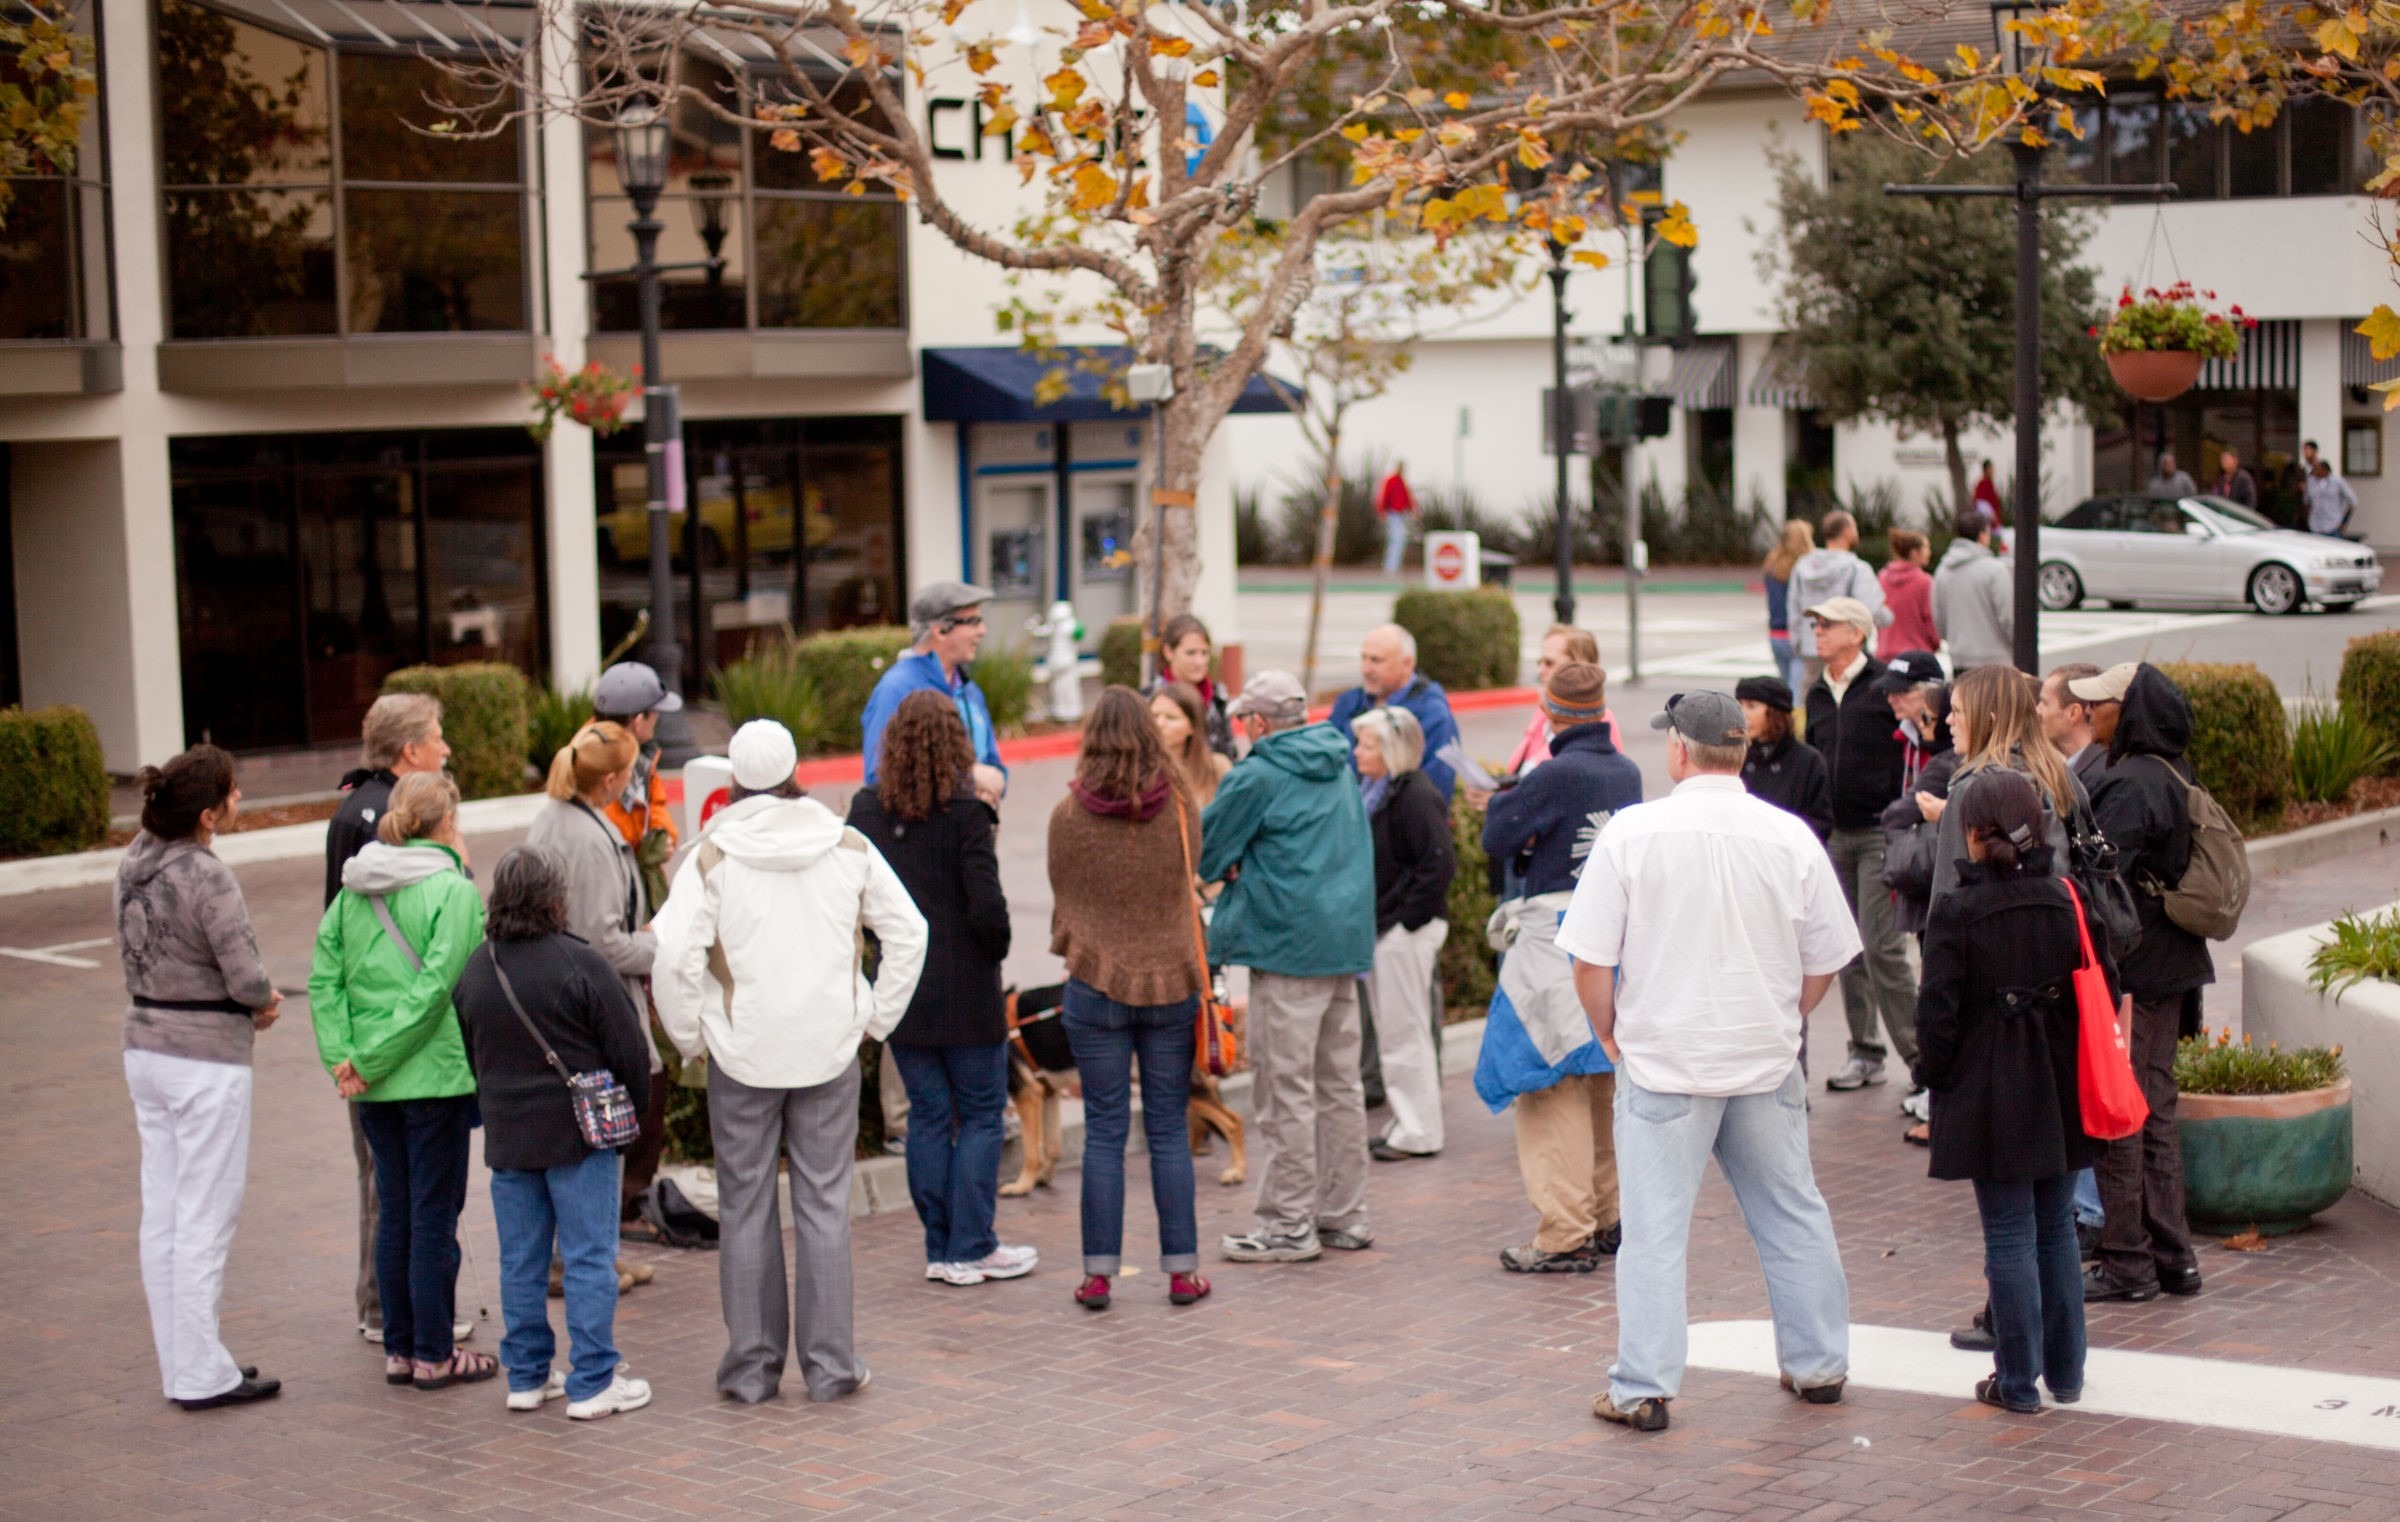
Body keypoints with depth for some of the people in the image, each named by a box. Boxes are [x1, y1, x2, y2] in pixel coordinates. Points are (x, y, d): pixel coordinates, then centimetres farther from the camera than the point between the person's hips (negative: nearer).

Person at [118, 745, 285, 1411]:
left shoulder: (135, 863, 5)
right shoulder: (207, 876, -20)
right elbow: (247, 977, -21)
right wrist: (268, 999, 3)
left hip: (144, 1046, 8)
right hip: (207, 1057, -8)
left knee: (161, 1212, 12)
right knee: (205, 1217, -1)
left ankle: (179, 1363, 21)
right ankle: (202, 1374, 4)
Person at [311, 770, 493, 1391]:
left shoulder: (354, 891, 7)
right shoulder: (453, 890, -12)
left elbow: (325, 978, 2)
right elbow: (435, 987, -19)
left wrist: (343, 1055, -5)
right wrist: (373, 1062, -15)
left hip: (376, 1085, 6)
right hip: (435, 1076, -6)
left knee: (394, 1213, 14)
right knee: (435, 1215, 1)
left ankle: (399, 1349, 20)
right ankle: (433, 1355, 7)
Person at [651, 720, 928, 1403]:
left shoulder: (711, 856, -7)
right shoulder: (849, 848, 1)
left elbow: (673, 956, -15)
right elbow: (907, 932, 4)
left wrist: (689, 1035, -1)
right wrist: (877, 1017, 11)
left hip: (742, 1055, -2)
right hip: (829, 1051, 2)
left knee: (745, 1207, 7)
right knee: (825, 1205, 7)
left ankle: (753, 1365, 12)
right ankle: (830, 1364, 9)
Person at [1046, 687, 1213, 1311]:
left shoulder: (1068, 815, -7)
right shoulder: (1180, 807, -3)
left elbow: (1062, 900, 5)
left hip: (1096, 984, -1)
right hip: (1171, 981, 1)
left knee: (1104, 1131, 4)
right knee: (1169, 1130, 7)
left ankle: (1099, 1272, 5)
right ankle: (1181, 1269, 10)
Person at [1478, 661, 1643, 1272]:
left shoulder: (1558, 774, -17)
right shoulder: (1627, 773, 6)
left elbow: (1497, 837, -11)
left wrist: (1505, 799, 9)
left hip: (1558, 942, -8)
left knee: (1552, 1084, -3)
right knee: (1600, 1083, 17)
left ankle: (1565, 1234, -4)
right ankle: (1607, 1218, 24)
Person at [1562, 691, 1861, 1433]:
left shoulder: (1633, 831, -10)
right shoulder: (1791, 837, -3)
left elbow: (1590, 960, -10)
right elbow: (1825, 960, 4)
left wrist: (1611, 1034, 6)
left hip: (1663, 1062, -3)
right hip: (1767, 1064, 3)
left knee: (1654, 1228, 2)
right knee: (1793, 1215, 16)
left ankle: (1644, 1388, 3)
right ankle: (1819, 1365, 26)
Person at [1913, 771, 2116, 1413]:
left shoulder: (1956, 911, -13)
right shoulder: (2070, 900, 1)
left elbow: (1938, 1011, -13)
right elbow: (2105, 988, 6)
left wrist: (1934, 1073, 3)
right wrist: (2082, 1065, 16)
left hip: (1991, 1095, -4)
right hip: (2060, 1093, 5)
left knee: (2009, 1235, 2)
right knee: (2056, 1229, 15)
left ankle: (2017, 1380, 6)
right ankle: (2064, 1372, 22)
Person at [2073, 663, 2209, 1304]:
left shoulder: (2130, 787, -19)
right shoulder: (2172, 777, 11)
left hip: (2130, 971, -9)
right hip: (2171, 966, 9)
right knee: (2155, 1111, 15)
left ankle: (2127, 1262, 4)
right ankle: (2173, 1256, 19)